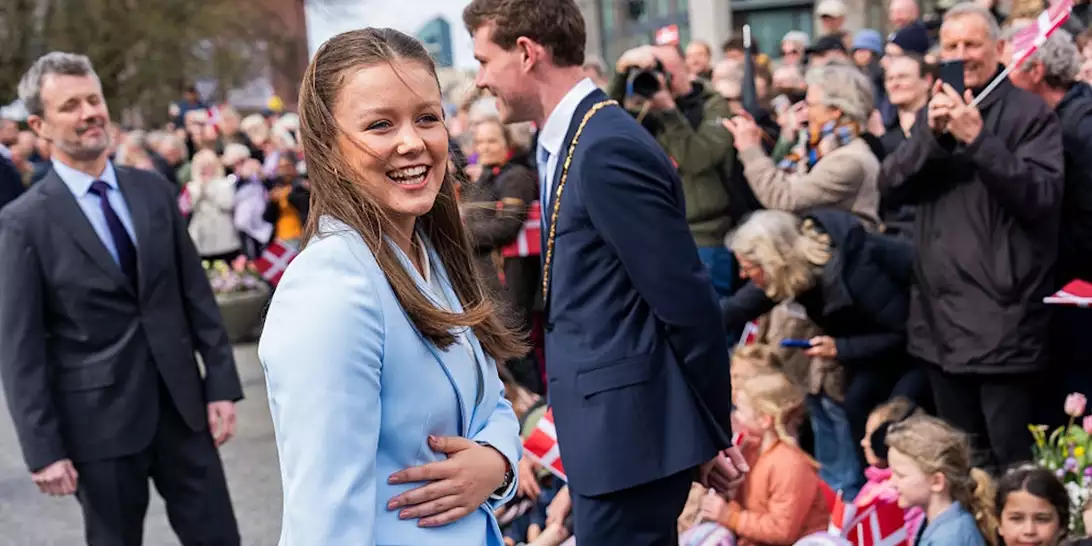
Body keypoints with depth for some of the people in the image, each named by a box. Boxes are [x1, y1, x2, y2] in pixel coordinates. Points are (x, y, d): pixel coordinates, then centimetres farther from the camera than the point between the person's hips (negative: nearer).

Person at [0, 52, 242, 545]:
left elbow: (196, 293, 7)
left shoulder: (153, 189, 5)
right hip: (99, 418, -3)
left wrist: (221, 385, 2)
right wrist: (43, 449, -11)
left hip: (181, 401, 4)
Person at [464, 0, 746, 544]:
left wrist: (717, 432, -8)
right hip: (611, 428, 10)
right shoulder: (575, 140, 13)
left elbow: (686, 301, -18)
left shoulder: (608, 149, -18)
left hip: (629, 432, -10)